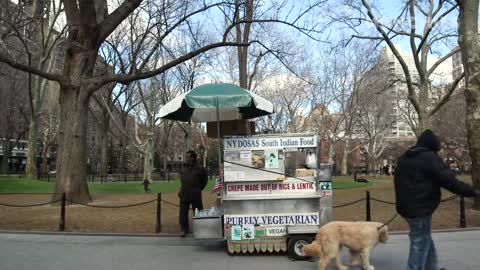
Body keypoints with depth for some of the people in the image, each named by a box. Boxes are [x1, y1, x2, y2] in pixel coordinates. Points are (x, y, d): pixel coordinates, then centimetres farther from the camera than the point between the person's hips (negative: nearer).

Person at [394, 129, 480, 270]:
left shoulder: (403, 158, 14)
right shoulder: (430, 158, -13)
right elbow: (449, 181, -16)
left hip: (406, 206, 9)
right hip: (420, 208, -9)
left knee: (424, 239, 21)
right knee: (421, 243, 1)